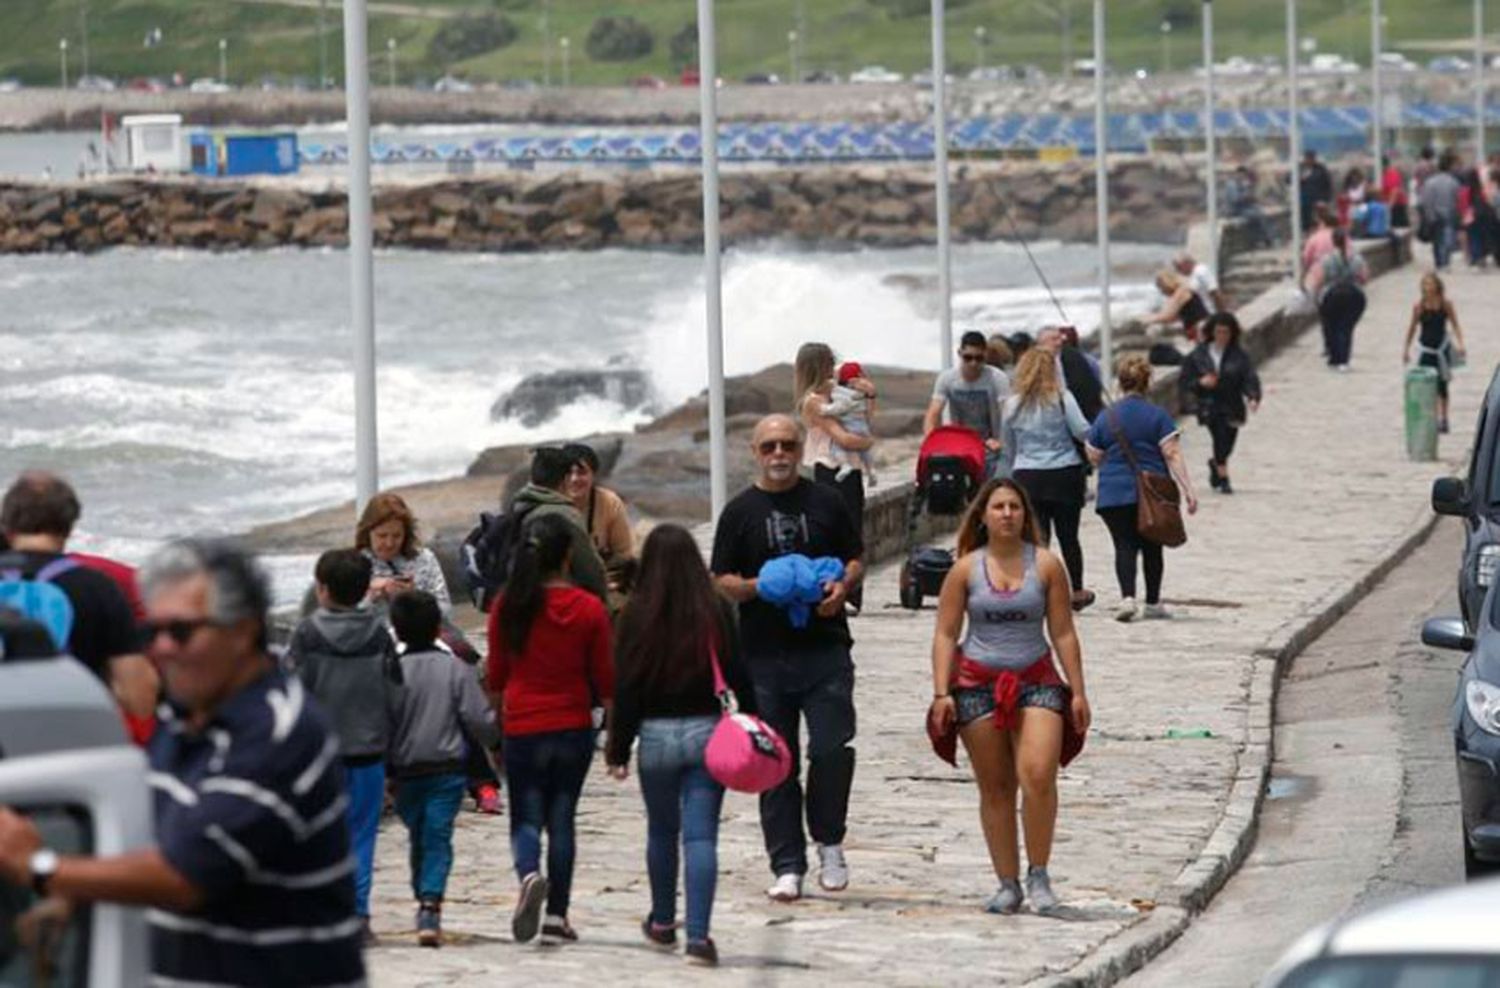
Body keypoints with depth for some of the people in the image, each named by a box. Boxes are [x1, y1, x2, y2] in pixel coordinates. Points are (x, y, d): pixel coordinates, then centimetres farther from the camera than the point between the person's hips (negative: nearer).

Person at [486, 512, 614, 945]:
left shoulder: (507, 607, -4)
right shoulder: (589, 609, -6)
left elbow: (496, 676, 3)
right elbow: (605, 678, -1)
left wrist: (496, 723, 16)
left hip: (521, 727, 0)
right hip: (573, 727, 0)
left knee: (526, 818, 7)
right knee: (561, 819, 10)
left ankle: (529, 875, -24)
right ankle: (556, 916, 9)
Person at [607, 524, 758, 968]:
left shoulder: (638, 615, -7)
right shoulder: (717, 611, -4)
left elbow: (625, 686, -5)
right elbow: (738, 677, 0)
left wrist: (618, 749, 2)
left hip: (656, 734, 0)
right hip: (708, 732, 0)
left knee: (661, 831, 18)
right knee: (701, 835, -2)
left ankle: (662, 922, 33)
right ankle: (698, 935, -10)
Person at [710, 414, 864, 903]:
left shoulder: (825, 502, 9)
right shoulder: (740, 511, 6)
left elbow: (855, 559, 16)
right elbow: (721, 582, 6)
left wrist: (842, 586, -6)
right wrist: (758, 587, -14)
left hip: (825, 648, 0)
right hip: (764, 655, 0)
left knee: (832, 748, -11)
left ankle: (828, 841, 12)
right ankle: (787, 866, 8)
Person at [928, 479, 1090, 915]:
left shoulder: (1045, 565, 3)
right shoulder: (966, 569, 3)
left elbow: (1063, 633, 6)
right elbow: (945, 634, 4)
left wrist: (1077, 692, 4)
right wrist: (941, 693, -4)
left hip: (1036, 681, -1)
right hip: (978, 685, 1)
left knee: (1038, 776, -19)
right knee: (995, 788, 4)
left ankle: (1038, 874, -6)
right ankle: (1007, 883, 11)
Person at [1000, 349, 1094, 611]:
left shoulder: (1012, 405, 3)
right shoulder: (1061, 399, -7)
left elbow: (1009, 447, 13)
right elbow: (1083, 432, -13)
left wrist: (1012, 475, 25)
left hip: (1027, 478, 1)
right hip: (1064, 474, -1)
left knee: (1037, 538, 2)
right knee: (1068, 536, 11)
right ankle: (1076, 592, 21)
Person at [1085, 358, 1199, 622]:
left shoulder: (1105, 418, 3)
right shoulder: (1158, 416, -2)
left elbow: (1094, 457, 10)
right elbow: (1173, 455, -8)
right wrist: (1188, 490, -8)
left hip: (1114, 494, 0)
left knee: (1124, 546, -3)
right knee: (1152, 548, 13)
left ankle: (1127, 597, -23)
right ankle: (1153, 603, 21)